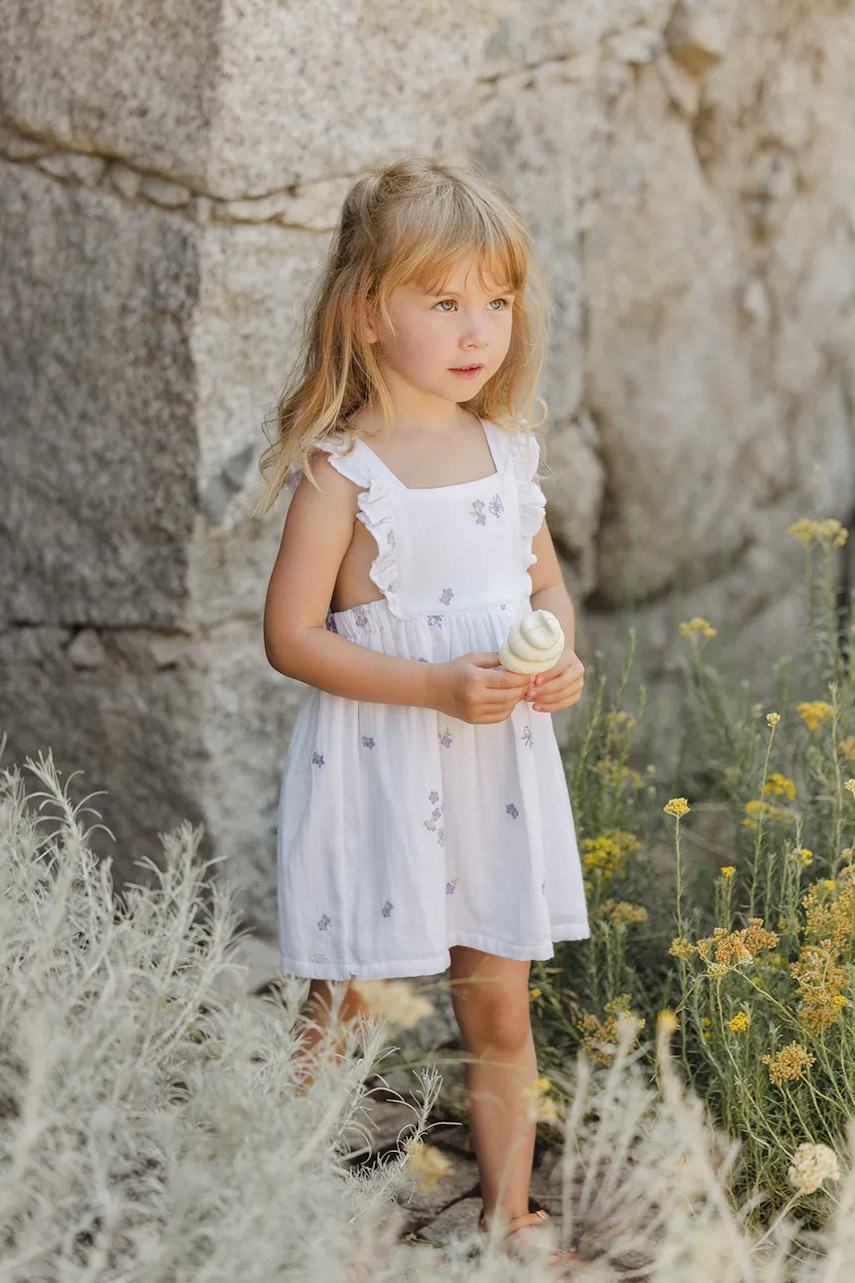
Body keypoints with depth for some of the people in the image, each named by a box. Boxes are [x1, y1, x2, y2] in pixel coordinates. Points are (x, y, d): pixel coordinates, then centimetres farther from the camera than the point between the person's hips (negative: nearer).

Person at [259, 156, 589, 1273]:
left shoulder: (507, 448, 4)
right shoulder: (341, 470, -14)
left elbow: (546, 577, 17)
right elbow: (291, 636, -15)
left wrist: (564, 660, -5)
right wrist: (437, 687, -22)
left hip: (498, 764, 5)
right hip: (377, 771, -5)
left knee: (500, 1009, 14)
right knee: (340, 1013, 6)